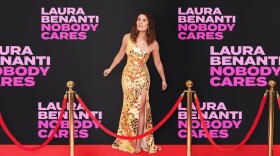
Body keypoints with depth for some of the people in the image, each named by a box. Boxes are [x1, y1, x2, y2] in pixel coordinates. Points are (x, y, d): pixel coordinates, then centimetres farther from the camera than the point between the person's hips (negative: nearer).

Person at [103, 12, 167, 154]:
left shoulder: (153, 44, -8)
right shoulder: (127, 38, -8)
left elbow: (158, 63, 6)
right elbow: (120, 55, 9)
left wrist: (163, 79, 14)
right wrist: (110, 68, 18)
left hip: (142, 78, -1)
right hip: (127, 76, 1)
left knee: (141, 108, -3)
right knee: (129, 108, 7)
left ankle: (139, 142, 3)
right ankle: (129, 140, 17)